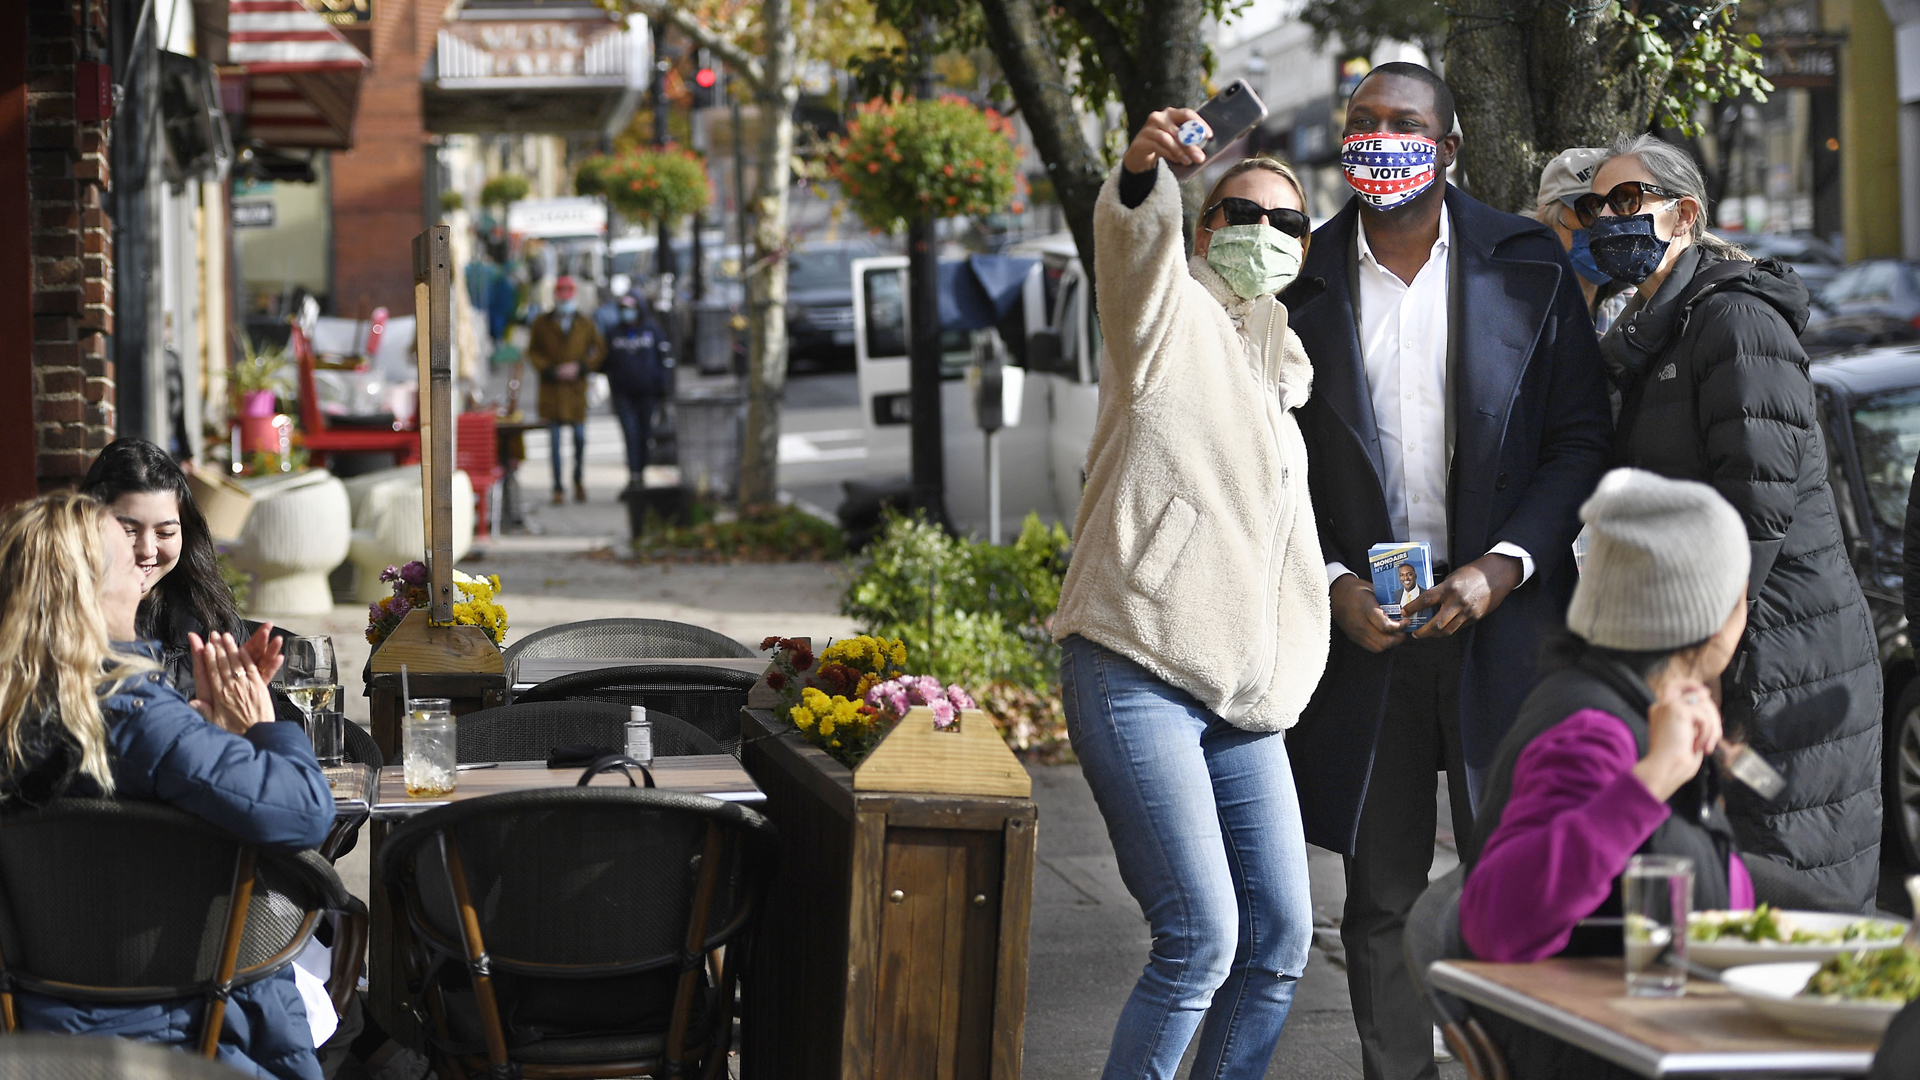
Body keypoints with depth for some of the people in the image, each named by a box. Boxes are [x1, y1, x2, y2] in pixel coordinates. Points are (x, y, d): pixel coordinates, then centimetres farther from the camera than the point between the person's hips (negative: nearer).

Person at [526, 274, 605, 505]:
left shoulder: (585, 324, 7)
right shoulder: (542, 323, 5)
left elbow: (599, 349, 12)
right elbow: (533, 351, 7)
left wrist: (580, 367, -3)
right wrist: (552, 371, -7)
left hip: (576, 387, 0)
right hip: (551, 388, 0)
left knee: (580, 437, -3)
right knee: (554, 440, -2)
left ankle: (579, 479, 21)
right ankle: (558, 488, 3)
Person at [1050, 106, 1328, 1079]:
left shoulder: (1282, 374, 23)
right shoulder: (1172, 318, 0)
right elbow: (1132, 241, -26)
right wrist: (1147, 170, -47)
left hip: (1240, 698, 8)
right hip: (1136, 674, -8)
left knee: (1280, 937, 5)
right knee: (1201, 938, -16)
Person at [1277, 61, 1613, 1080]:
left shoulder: (1526, 269, 2)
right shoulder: (1304, 282, 4)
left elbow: (1581, 442, 1)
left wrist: (1504, 568, -11)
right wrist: (1332, 583, -6)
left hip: (1501, 616, -1)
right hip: (1363, 619, 1)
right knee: (1382, 898, 5)